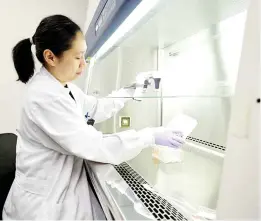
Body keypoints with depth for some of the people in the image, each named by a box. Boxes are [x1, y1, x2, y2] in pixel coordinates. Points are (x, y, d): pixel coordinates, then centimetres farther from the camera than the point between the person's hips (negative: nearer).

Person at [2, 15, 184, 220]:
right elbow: (96, 146, -30)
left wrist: (130, 91, 6)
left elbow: (96, 108, 12)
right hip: (44, 200, -8)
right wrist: (151, 136, -24)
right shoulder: (45, 96, -29)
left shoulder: (64, 87, 2)